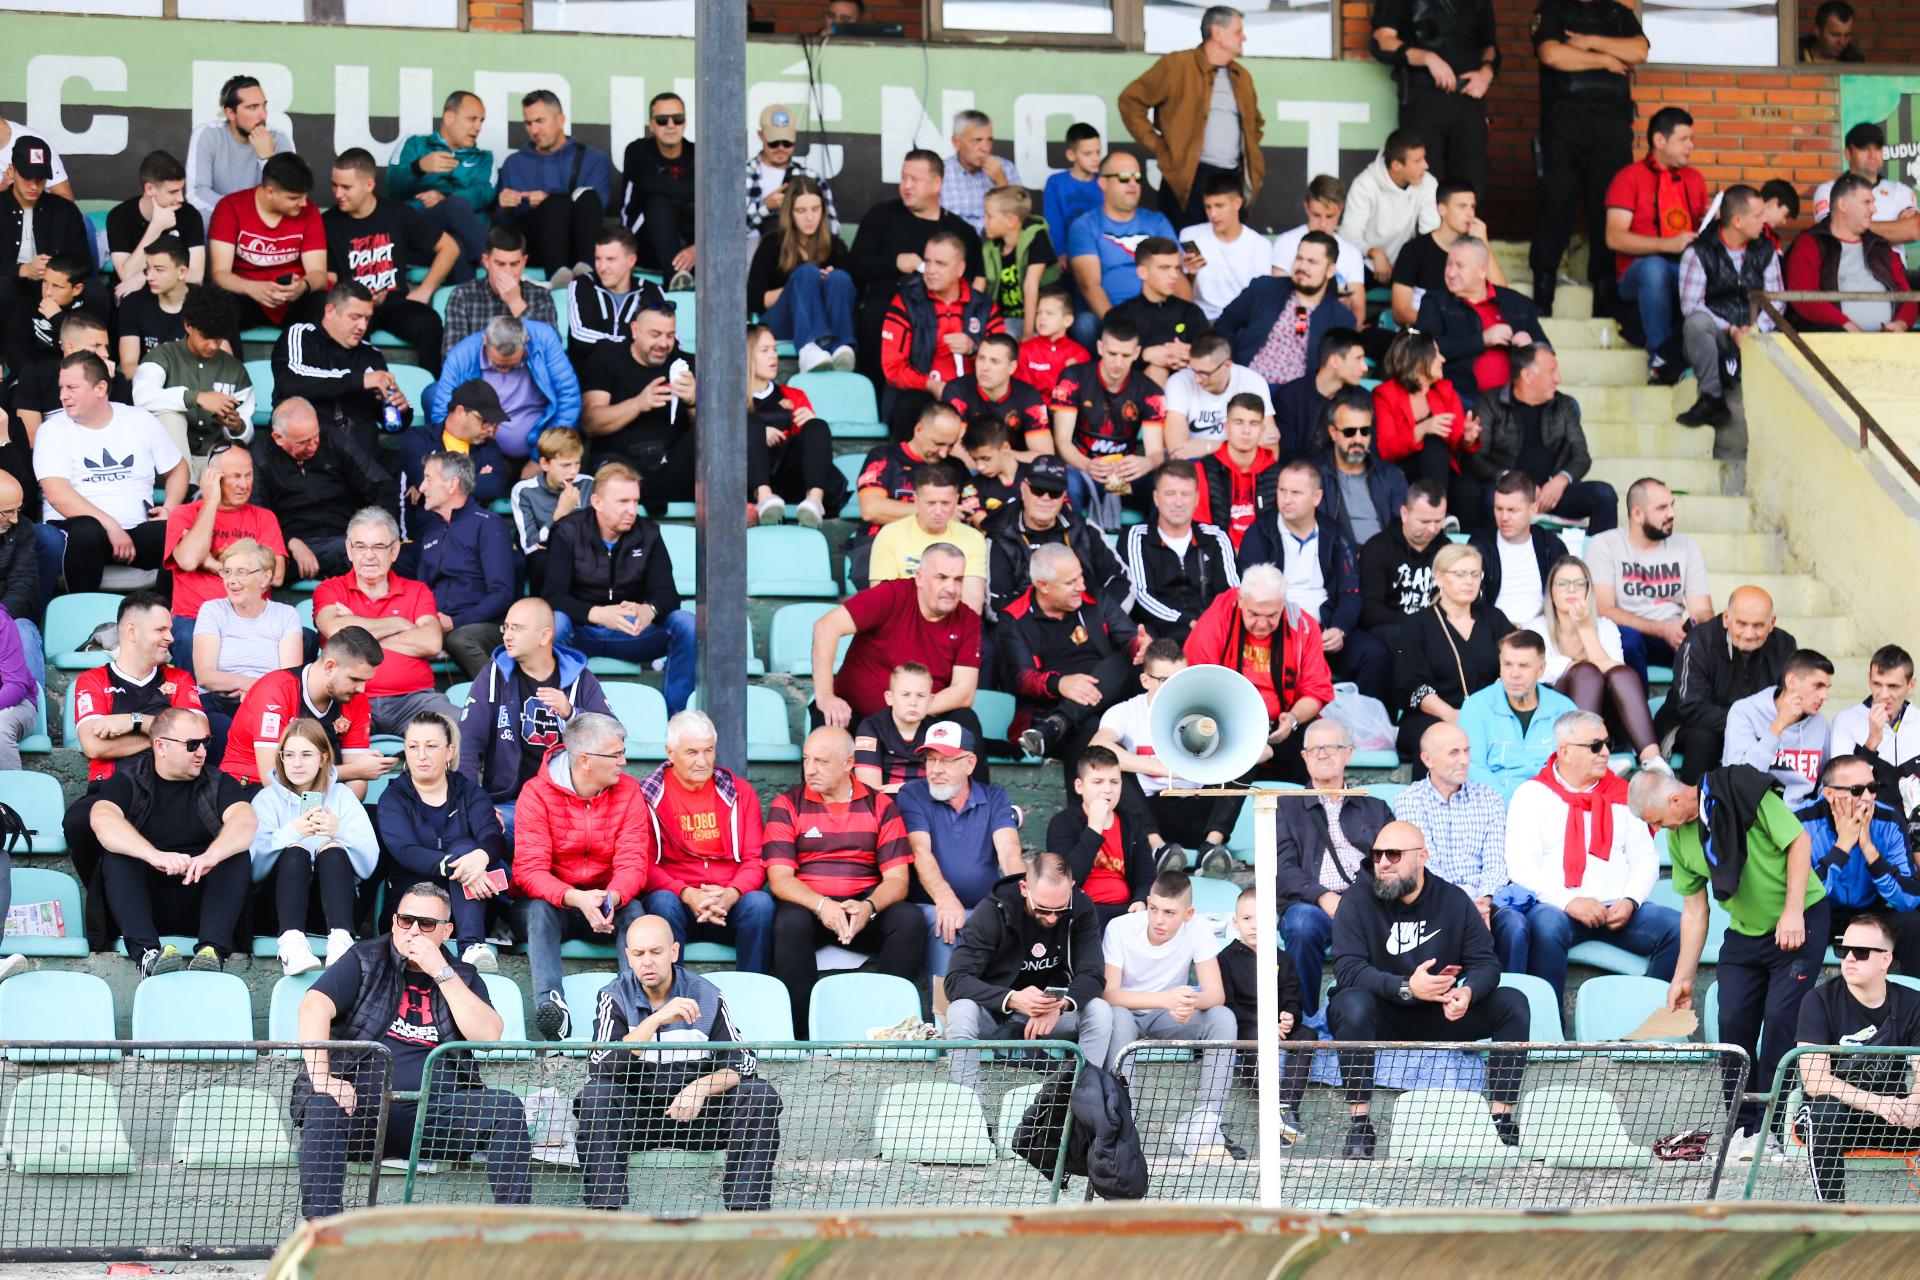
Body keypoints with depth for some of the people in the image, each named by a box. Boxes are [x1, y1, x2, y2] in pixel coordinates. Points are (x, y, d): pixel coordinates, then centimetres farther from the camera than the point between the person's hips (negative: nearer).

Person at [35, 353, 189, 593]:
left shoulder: (142, 421, 12)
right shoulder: (52, 431, 2)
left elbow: (177, 469, 22)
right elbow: (57, 494, -11)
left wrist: (169, 508, 0)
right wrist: (110, 526, -20)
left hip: (138, 529, 2)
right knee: (86, 531, -38)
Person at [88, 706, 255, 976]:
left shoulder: (217, 783, 9)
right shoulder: (128, 780, 4)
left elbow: (246, 821, -12)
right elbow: (102, 819, -18)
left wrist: (210, 857, -35)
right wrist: (155, 856, -37)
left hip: (200, 900, 1)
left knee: (237, 855, -22)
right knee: (116, 855, -26)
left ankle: (212, 949, -41)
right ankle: (147, 952, -45)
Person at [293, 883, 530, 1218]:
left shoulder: (462, 978, 18)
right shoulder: (365, 961, 12)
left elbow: (489, 1035, 0)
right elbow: (314, 1007, -5)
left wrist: (442, 973, -6)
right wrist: (321, 1078, -22)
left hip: (437, 1111, 2)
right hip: (363, 1102, -2)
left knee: (506, 1109, -22)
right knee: (324, 1107, -35)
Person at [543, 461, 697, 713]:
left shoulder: (647, 534, 2)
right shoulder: (568, 533, -6)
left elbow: (668, 594, -7)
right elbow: (554, 596, -17)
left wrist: (649, 611, -33)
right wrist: (598, 614, -37)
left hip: (634, 633, 3)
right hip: (582, 633, -3)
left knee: (687, 623, -23)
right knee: (554, 622, -37)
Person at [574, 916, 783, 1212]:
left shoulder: (706, 996, 0)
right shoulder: (616, 997, -4)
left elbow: (743, 1062, -3)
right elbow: (600, 1067, -20)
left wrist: (702, 1087, -24)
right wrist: (656, 1020, -29)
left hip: (697, 1112, 1)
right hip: (635, 1115, -1)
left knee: (760, 1096, -22)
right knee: (595, 1096, -31)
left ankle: (748, 1209, -28)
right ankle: (603, 1208, -36)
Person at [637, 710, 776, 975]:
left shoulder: (740, 792, 13)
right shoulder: (648, 794, 6)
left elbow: (756, 859, 7)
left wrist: (731, 894, -15)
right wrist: (687, 894, -19)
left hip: (731, 902, 2)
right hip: (676, 897, -2)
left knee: (760, 903, -30)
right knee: (663, 903, -35)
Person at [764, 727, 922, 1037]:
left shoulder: (880, 806, 9)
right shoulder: (787, 805, 7)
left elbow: (897, 879, 2)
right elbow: (780, 878, -4)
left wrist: (868, 907, -21)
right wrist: (822, 905, -24)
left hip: (864, 909, 1)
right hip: (807, 905, -1)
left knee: (910, 919, -28)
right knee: (791, 924, -35)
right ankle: (803, 1032, -30)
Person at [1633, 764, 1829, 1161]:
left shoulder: (1744, 794, -20)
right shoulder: (1678, 839, 0)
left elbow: (1799, 842, -16)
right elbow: (1694, 910, 7)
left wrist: (1792, 913, -21)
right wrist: (1683, 978, 7)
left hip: (1799, 923, -6)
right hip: (1744, 933, 6)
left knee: (1780, 1019, -13)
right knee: (1733, 1023, -2)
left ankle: (1770, 1132, -7)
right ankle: (1741, 1127, 8)